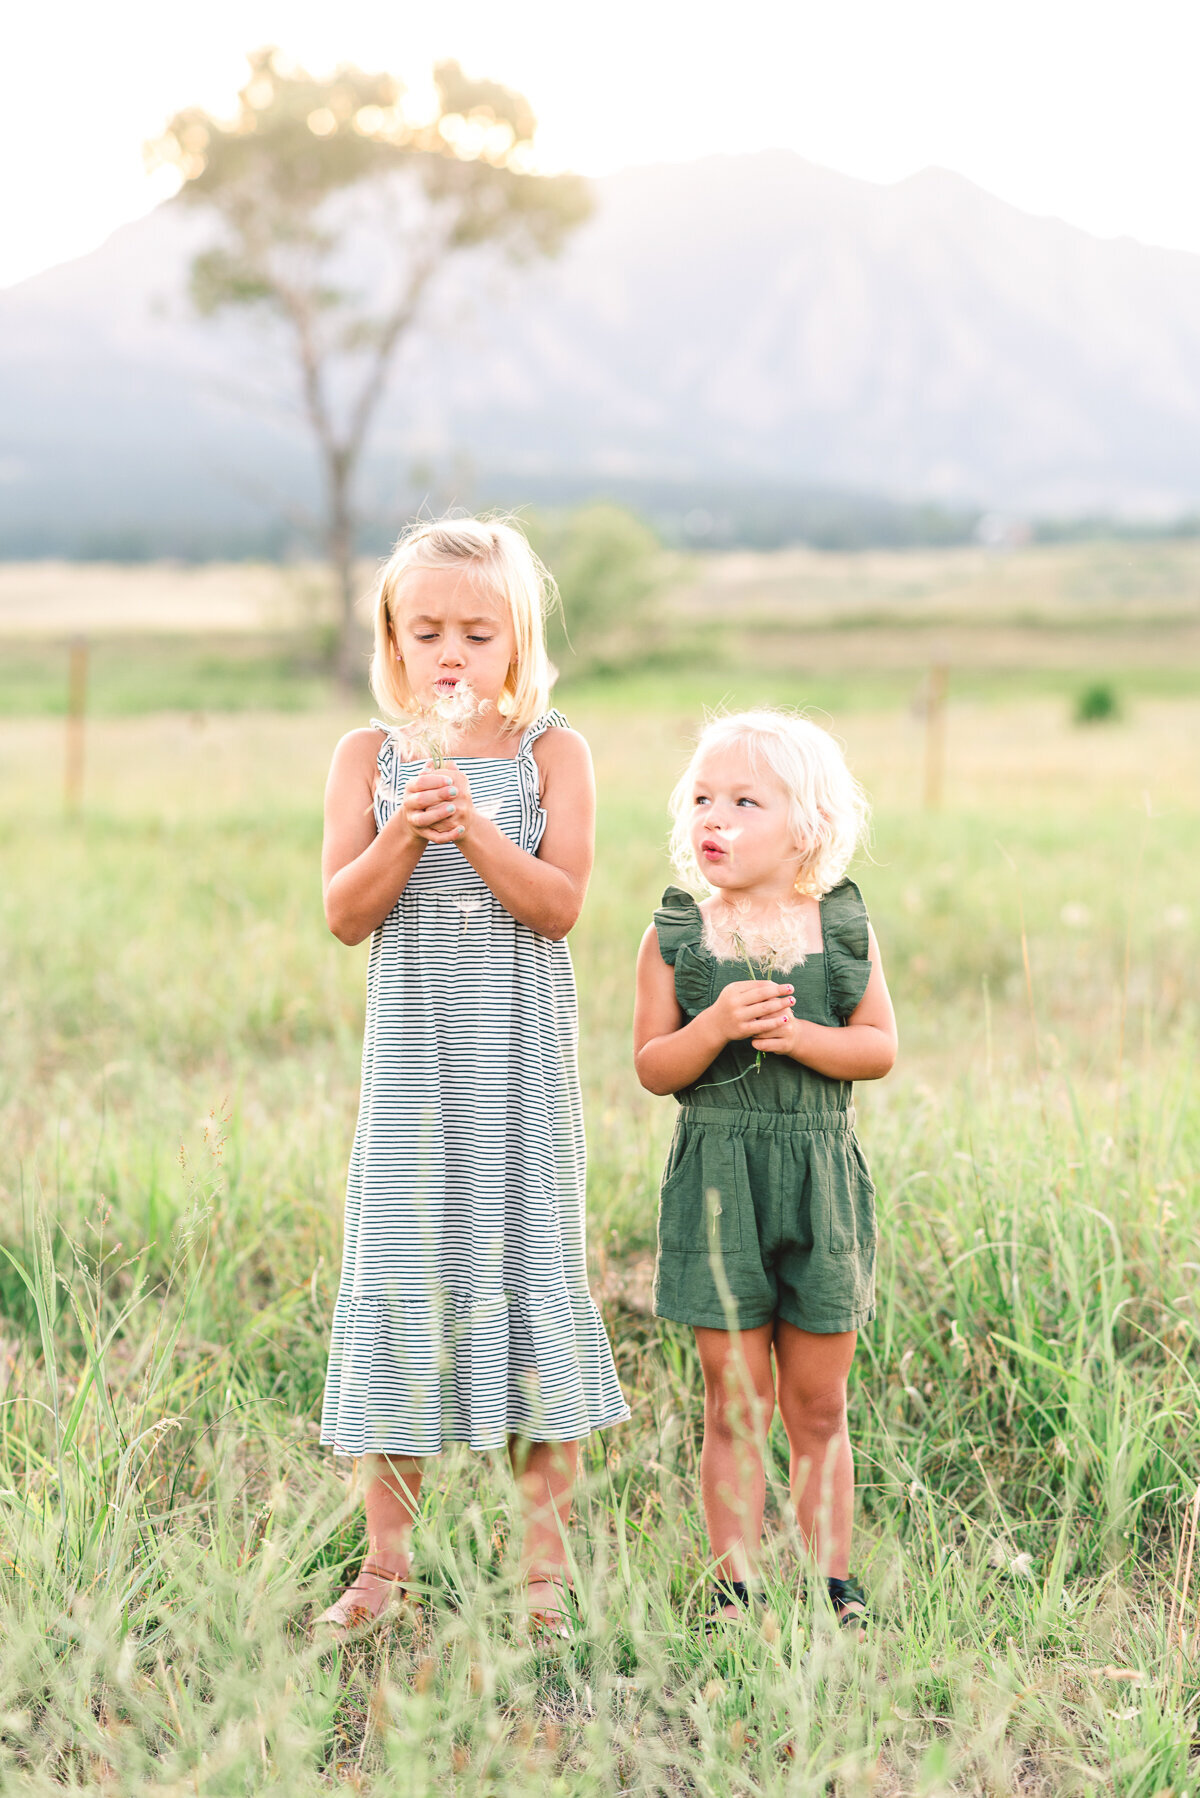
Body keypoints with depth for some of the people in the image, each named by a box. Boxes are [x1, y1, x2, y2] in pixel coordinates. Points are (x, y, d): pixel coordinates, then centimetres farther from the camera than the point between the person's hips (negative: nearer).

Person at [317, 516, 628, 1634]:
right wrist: (405, 833, -19)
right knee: (399, 1269, 3)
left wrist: (474, 827, -21)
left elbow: (558, 905, -10)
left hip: (519, 1055, -1)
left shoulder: (552, 753, -1)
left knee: (528, 1266, 2)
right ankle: (386, 1560, 15)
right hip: (412, 1049, 2)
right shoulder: (370, 756, 4)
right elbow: (344, 914, -3)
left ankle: (545, 1564, 13)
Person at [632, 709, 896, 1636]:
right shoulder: (675, 938, 0)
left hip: (821, 1176, 1)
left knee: (819, 1405, 9)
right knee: (735, 1403, 3)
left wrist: (794, 1034, -17)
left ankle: (835, 1581, 20)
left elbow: (880, 1046, -2)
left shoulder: (845, 928, 2)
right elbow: (653, 1066, -3)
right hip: (718, 1179, -1)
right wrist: (716, 1026, -20)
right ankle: (735, 1585, 12)